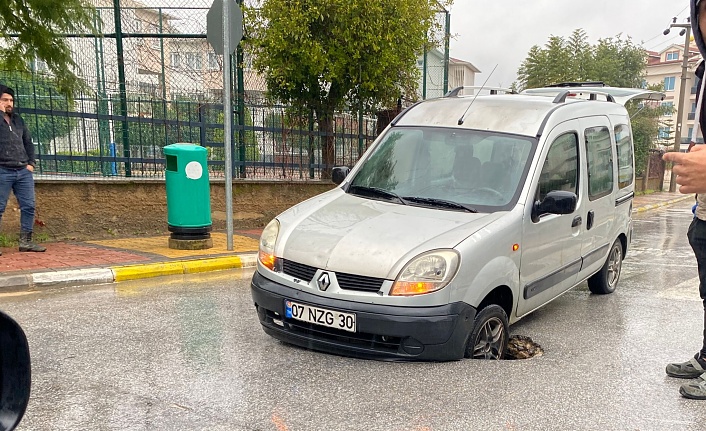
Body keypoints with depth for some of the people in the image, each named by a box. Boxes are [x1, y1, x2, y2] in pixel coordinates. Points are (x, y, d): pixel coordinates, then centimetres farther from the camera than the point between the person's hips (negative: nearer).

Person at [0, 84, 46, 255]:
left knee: (28, 206, 2)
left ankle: (25, 242, 9)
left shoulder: (18, 119, 16)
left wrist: (31, 163, 9)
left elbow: (28, 142, 20)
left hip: (23, 171, 5)